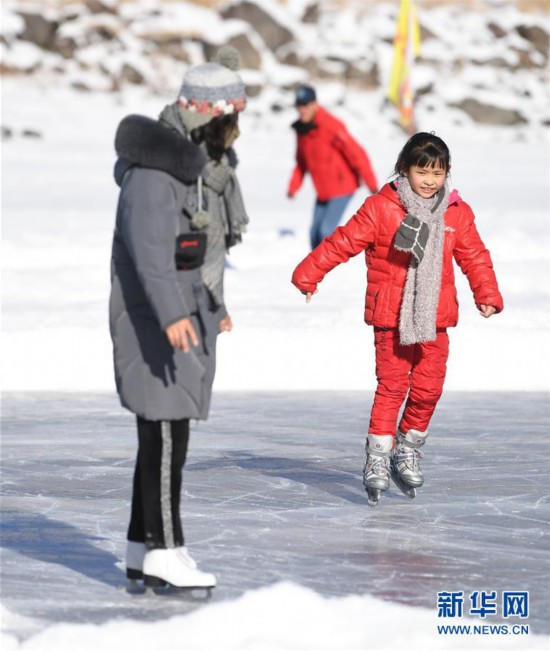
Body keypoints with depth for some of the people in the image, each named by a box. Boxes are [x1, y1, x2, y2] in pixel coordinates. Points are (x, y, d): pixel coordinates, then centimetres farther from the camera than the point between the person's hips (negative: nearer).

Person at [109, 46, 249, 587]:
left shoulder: (203, 162, 15)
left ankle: (142, 550, 16)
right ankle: (164, 552, -7)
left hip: (189, 317, 10)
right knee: (166, 434, -10)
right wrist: (171, 315, -38)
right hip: (155, 320, -10)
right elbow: (150, 248, -29)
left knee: (165, 433, 11)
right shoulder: (155, 170, -18)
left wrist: (216, 307, 33)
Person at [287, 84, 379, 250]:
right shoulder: (301, 128, 4)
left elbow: (356, 154, -19)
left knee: (326, 230, -16)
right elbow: (302, 161, 16)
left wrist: (372, 184, -19)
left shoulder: (330, 126, -20)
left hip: (341, 188, -8)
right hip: (323, 192, 8)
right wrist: (294, 186, 5)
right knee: (315, 234, 6)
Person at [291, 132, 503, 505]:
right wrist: (308, 274, -7)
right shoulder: (381, 208, -6)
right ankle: (378, 458, -3)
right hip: (391, 316, -3)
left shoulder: (458, 214, 4)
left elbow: (474, 257, 10)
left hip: (435, 317, 3)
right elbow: (344, 241, -5)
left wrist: (487, 294, -2)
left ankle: (409, 449, 24)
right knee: (392, 386, -7)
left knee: (428, 386, 5)